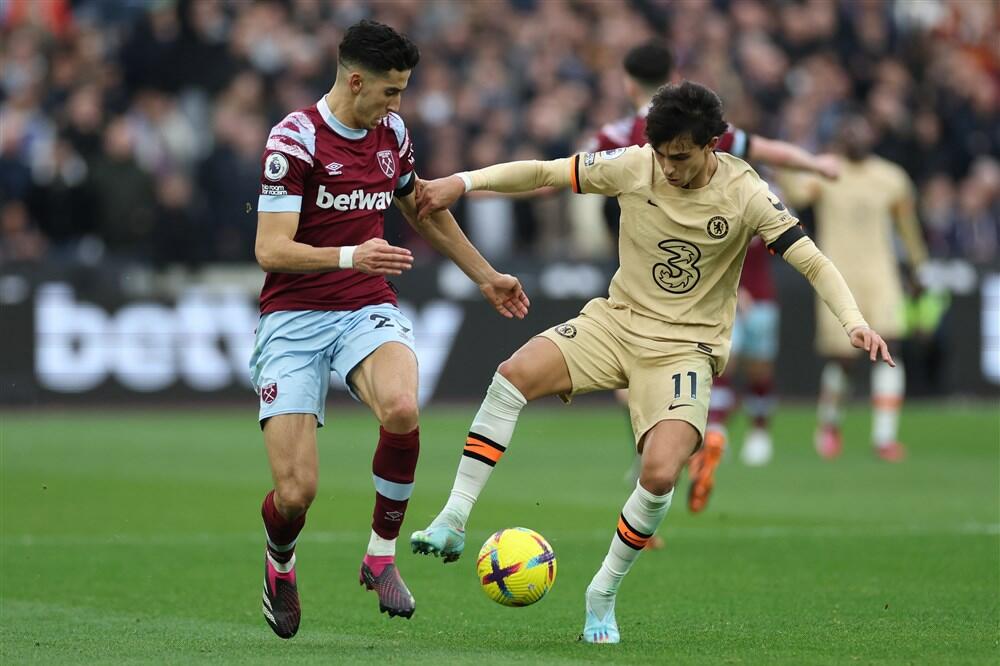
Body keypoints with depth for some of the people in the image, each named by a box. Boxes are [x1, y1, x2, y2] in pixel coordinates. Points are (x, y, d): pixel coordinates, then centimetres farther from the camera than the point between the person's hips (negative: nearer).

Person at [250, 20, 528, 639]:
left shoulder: (392, 132, 7)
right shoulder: (295, 139, -11)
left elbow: (425, 212, 27)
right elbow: (271, 250, -18)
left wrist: (487, 277, 32)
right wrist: (350, 256, -33)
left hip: (369, 310, 4)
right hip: (295, 317, -4)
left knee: (402, 409, -32)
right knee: (296, 493, -13)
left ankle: (382, 554, -11)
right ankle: (280, 563, 25)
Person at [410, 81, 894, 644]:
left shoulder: (745, 195, -13)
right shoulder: (634, 165, -7)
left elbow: (813, 262, -12)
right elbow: (544, 174, 0)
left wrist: (854, 322, -27)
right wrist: (463, 182, -9)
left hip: (686, 347, -2)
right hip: (617, 322, 3)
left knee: (661, 474, -24)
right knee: (514, 375, -24)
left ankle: (603, 597, -1)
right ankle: (453, 524, -19)